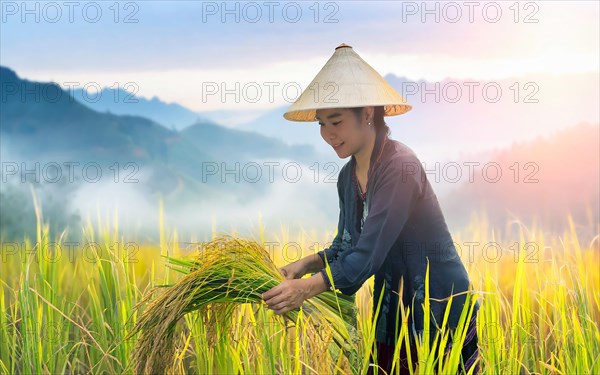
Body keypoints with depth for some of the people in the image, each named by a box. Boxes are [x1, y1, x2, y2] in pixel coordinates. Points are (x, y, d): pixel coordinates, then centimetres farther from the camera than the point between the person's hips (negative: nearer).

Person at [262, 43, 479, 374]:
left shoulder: (399, 166, -22)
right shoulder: (348, 177, 4)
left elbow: (369, 253, -28)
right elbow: (346, 247, 12)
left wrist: (307, 288, -35)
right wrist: (304, 265, -5)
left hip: (438, 310, -7)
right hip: (393, 315, 8)